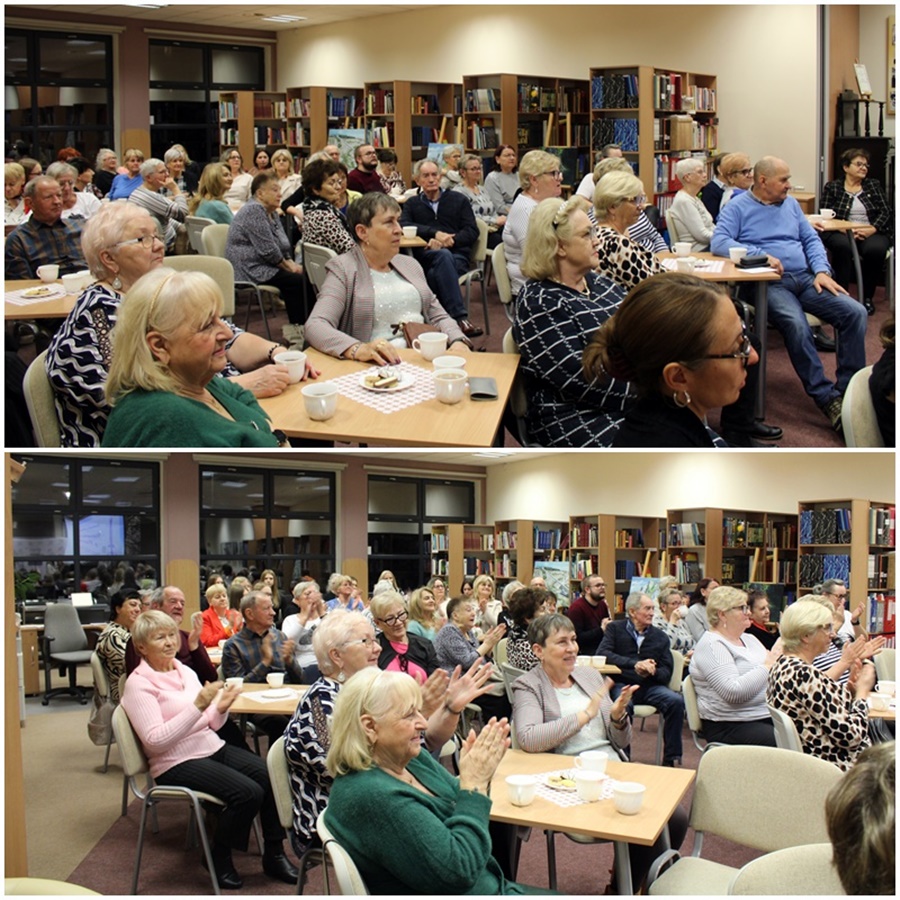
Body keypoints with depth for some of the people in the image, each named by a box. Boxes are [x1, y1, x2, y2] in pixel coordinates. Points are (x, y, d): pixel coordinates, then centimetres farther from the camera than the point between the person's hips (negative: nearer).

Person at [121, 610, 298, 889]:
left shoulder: (185, 671, 12)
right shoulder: (138, 684, -8)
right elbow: (155, 740, -19)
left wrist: (221, 708, -9)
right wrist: (198, 706, -26)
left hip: (213, 748, 7)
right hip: (177, 763, -7)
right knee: (248, 792, -25)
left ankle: (274, 854, 0)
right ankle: (219, 858, -2)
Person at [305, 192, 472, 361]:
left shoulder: (410, 265, 21)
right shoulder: (343, 270, -1)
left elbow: (438, 316, 24)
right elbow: (315, 326, -14)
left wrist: (458, 340, 0)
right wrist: (357, 349, -33)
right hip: (381, 365, -5)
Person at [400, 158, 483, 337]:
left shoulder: (458, 200, 21)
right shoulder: (412, 204, 22)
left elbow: (472, 232, 9)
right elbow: (403, 226, 0)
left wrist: (449, 240, -11)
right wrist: (435, 233, -13)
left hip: (457, 256, 1)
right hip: (425, 257, 0)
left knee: (435, 274, -35)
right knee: (443, 255, -37)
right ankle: (460, 318, -47)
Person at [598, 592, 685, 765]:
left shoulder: (660, 637, 16)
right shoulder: (615, 629, 9)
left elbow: (666, 672, 10)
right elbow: (602, 653, -9)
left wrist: (652, 672, -16)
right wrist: (635, 664, -19)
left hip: (650, 685, 3)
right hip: (622, 684, -3)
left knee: (676, 701, -25)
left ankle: (671, 759, -15)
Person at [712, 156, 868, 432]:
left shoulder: (790, 204, 22)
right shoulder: (737, 208, 4)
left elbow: (811, 239, 20)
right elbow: (718, 242, -11)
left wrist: (822, 271, 1)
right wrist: (760, 255, -20)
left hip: (805, 278, 6)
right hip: (770, 283, -6)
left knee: (855, 313, -16)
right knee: (796, 325, -35)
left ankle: (847, 391, -12)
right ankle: (826, 398, -28)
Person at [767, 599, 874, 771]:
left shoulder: (782, 666, 7)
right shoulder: (805, 674, -24)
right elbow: (850, 735, -21)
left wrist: (850, 688, 2)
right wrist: (863, 690, -8)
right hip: (834, 768, -10)